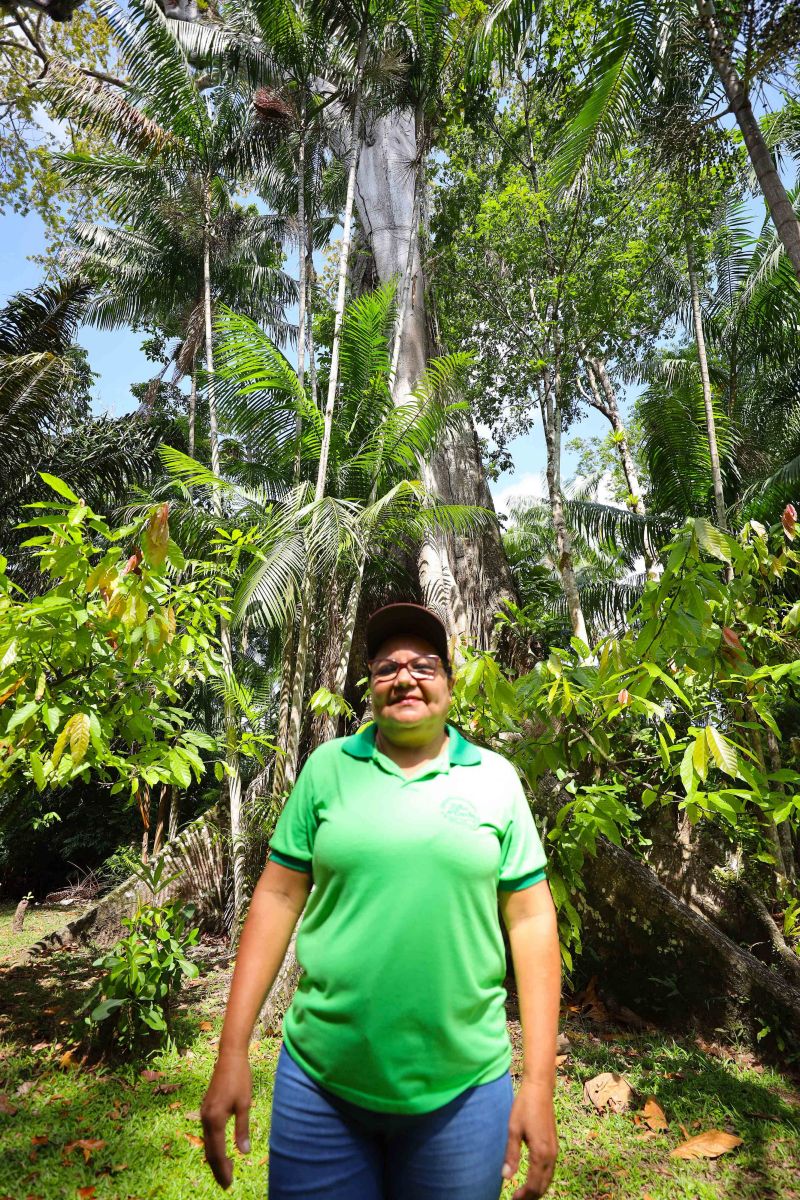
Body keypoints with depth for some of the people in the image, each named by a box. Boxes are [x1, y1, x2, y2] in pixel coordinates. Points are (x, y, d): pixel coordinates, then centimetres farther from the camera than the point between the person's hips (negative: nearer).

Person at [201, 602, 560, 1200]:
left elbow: (531, 920, -2)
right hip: (318, 1081, 0)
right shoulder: (327, 766, -2)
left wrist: (540, 1083, -3)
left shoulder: (496, 777, -3)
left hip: (464, 1089, 0)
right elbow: (277, 898, 0)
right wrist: (232, 1053, -2)